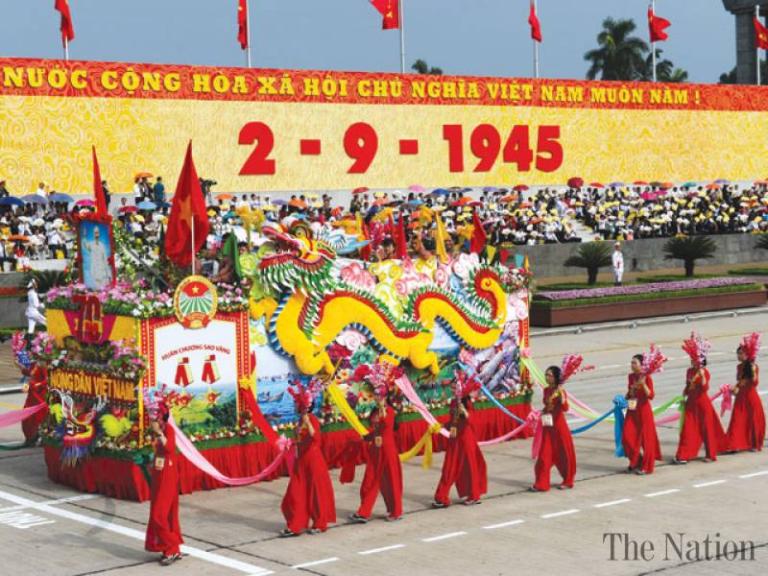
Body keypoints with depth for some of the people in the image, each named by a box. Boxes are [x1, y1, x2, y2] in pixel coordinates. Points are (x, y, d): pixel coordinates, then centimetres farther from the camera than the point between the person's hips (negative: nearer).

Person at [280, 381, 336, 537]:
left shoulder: (312, 419, -15)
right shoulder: (301, 420, 9)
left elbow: (315, 437, -30)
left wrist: (307, 422, -37)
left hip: (313, 460, -8)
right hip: (301, 460, 8)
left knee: (316, 492, 5)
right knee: (297, 493, 6)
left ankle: (319, 524, 17)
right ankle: (295, 525, 9)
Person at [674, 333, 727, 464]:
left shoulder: (705, 372, -11)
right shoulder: (689, 371, 7)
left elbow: (705, 388, -21)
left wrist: (702, 376, -31)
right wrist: (684, 396, 8)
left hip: (702, 403, -5)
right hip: (691, 403, 5)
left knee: (706, 428, 5)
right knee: (688, 429, 2)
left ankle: (710, 454, 17)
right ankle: (683, 455, 2)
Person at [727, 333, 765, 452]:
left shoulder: (754, 367, -10)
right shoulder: (739, 367, 5)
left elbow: (755, 382, -16)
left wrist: (753, 371, -25)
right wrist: (736, 387, 0)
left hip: (751, 396, -4)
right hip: (741, 397, 4)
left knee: (753, 420, 5)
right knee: (738, 420, -2)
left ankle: (754, 444, 19)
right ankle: (736, 444, -2)